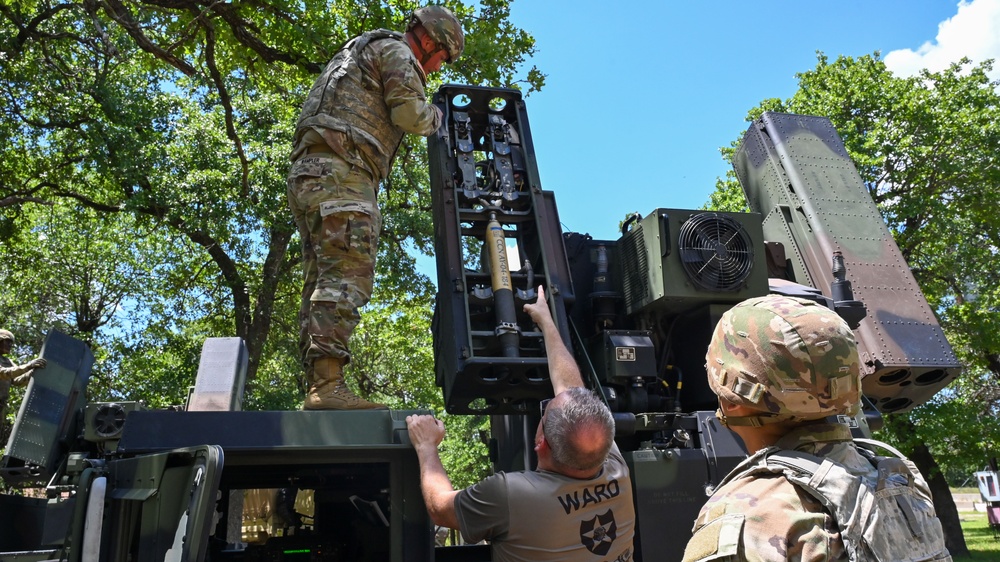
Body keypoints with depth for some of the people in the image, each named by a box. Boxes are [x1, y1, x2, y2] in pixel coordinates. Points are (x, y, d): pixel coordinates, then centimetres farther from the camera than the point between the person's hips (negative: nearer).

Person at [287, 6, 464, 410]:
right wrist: (435, 116, 12)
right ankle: (327, 386, -28)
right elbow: (410, 115, -8)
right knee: (346, 277, -19)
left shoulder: (357, 52, 36)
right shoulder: (396, 52, 6)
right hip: (339, 173, -10)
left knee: (322, 284, 1)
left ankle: (317, 388, -4)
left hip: (309, 174, 10)